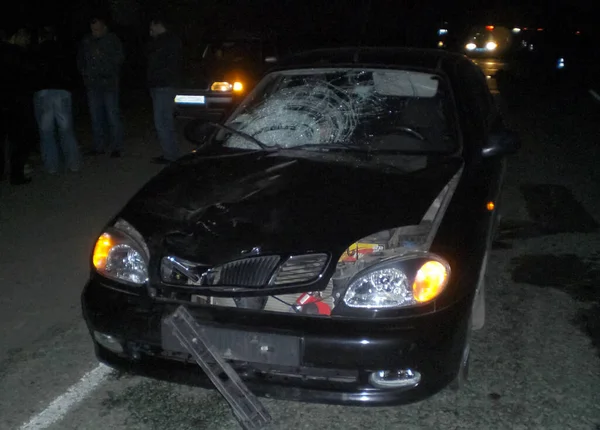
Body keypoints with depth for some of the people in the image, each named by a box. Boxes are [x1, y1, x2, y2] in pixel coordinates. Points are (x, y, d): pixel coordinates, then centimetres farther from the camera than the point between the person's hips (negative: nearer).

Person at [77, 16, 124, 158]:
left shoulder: (113, 39, 1)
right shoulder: (86, 41, 12)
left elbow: (120, 58, -7)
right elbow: (80, 59, 24)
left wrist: (103, 55, -16)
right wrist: (84, 73, 13)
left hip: (109, 83, -4)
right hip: (92, 84, 4)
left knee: (113, 115, -7)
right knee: (95, 116, 7)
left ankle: (116, 147, 0)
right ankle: (99, 146, 15)